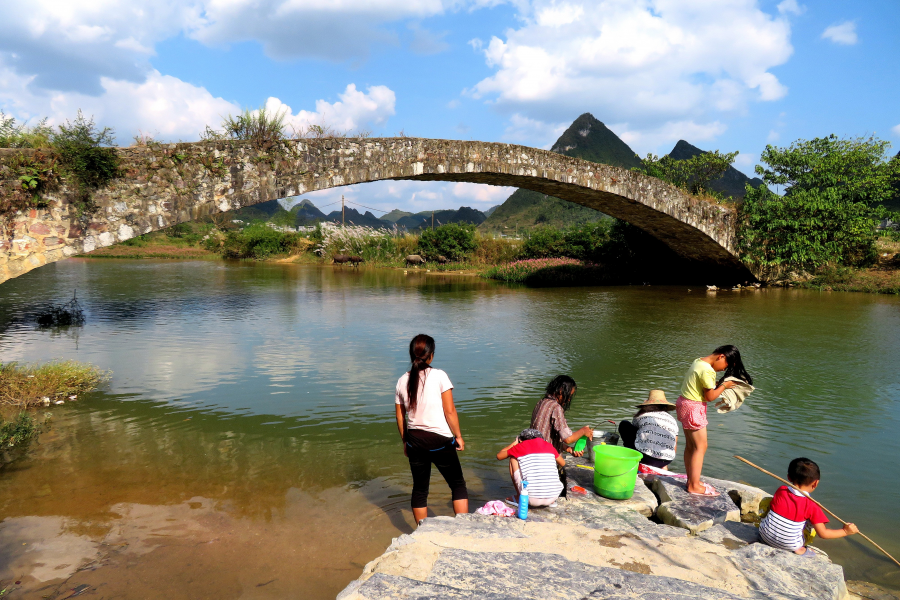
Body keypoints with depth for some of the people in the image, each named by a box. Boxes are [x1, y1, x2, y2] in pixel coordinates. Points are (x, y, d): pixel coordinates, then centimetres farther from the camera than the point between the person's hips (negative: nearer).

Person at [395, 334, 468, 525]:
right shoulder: (439, 376, -11)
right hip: (440, 439, -4)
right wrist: (458, 436, 0)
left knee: (420, 488, 15)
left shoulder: (402, 381, 2)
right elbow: (450, 411, -11)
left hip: (415, 440, 4)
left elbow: (400, 417, 7)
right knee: (458, 484, 11)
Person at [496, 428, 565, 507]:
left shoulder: (521, 446, 5)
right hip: (553, 498, 4)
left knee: (513, 459, 16)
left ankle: (519, 498, 20)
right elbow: (563, 463, 32)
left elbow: (499, 456, 20)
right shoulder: (548, 445, 13)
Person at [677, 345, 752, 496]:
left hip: (685, 403, 10)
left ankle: (691, 480, 24)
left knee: (690, 445, 15)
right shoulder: (708, 370, -21)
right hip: (693, 408, -10)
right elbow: (710, 396, -18)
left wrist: (717, 384, 1)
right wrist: (724, 385, -6)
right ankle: (694, 486, 3)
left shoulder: (698, 361, 9)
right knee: (701, 446, -2)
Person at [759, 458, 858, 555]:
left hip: (764, 535, 3)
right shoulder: (811, 506, -14)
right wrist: (845, 531, 3)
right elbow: (823, 534, -9)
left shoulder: (781, 490, -5)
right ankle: (799, 549, 12)